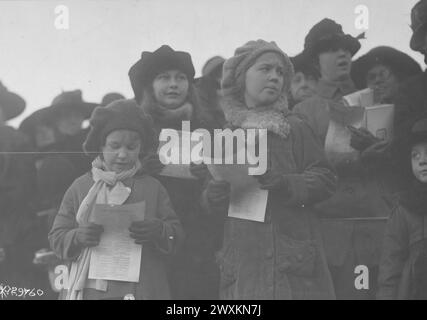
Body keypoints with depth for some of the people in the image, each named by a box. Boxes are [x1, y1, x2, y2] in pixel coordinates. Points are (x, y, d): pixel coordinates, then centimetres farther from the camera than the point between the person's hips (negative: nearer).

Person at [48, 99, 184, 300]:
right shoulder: (80, 187, 6)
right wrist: (78, 237, -14)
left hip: (143, 290, 1)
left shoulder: (152, 188, 7)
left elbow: (177, 235, 5)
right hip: (92, 289, 0)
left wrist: (159, 232, -16)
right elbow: (56, 238, 7)